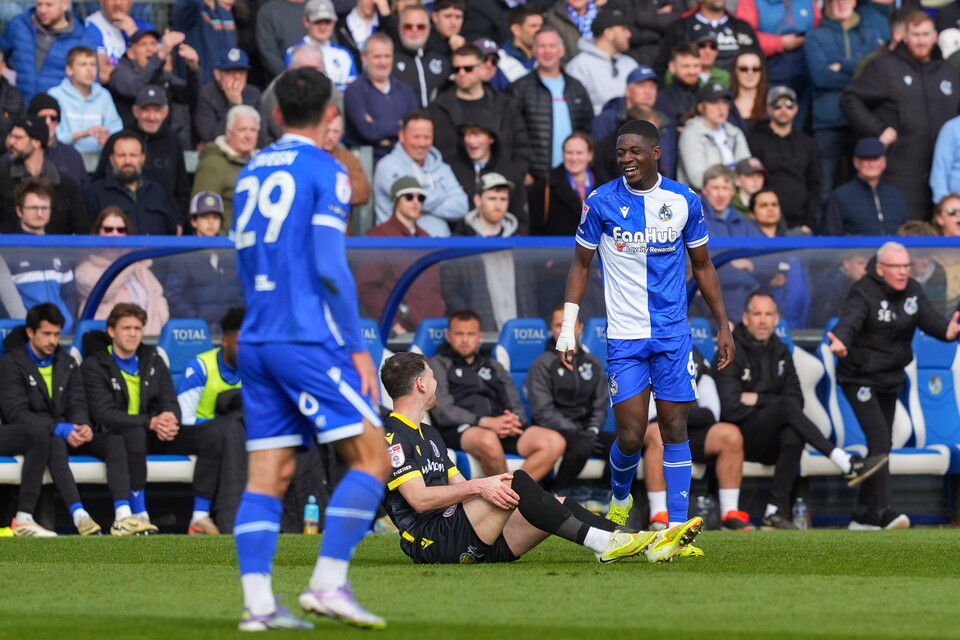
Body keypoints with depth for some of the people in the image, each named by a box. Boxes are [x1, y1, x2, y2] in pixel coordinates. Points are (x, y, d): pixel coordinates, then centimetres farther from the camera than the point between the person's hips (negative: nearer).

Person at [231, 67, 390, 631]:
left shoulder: (252, 173, 15)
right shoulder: (325, 171, -5)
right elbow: (330, 267, -12)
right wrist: (358, 348, -8)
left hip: (256, 342, 7)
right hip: (310, 340, -7)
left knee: (267, 478, 4)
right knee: (371, 460, -2)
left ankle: (259, 602, -5)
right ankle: (328, 583, -11)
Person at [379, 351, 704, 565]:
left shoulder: (428, 434, 27)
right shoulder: (393, 435, -7)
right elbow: (419, 499, -17)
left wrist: (488, 484, 4)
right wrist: (478, 486, -20)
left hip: (473, 543, 10)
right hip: (435, 542, -10)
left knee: (555, 506, -2)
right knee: (516, 482, -25)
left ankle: (649, 545, -12)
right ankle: (604, 543, -26)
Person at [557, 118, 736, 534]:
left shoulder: (684, 201, 1)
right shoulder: (601, 202, -4)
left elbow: (702, 266, 12)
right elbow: (581, 264, 6)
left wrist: (723, 327, 11)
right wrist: (567, 328, 0)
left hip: (673, 335, 1)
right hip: (624, 336, -1)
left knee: (674, 429, -1)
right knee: (630, 435, -7)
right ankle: (620, 498, 23)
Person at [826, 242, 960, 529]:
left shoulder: (913, 291, 2)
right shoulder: (864, 293, -19)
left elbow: (929, 319, -11)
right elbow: (850, 321, -36)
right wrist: (841, 341, -58)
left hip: (891, 379, 8)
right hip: (860, 378, -8)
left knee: (881, 445, 12)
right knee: (879, 438, -20)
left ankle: (863, 515, 20)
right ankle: (883, 509, -26)